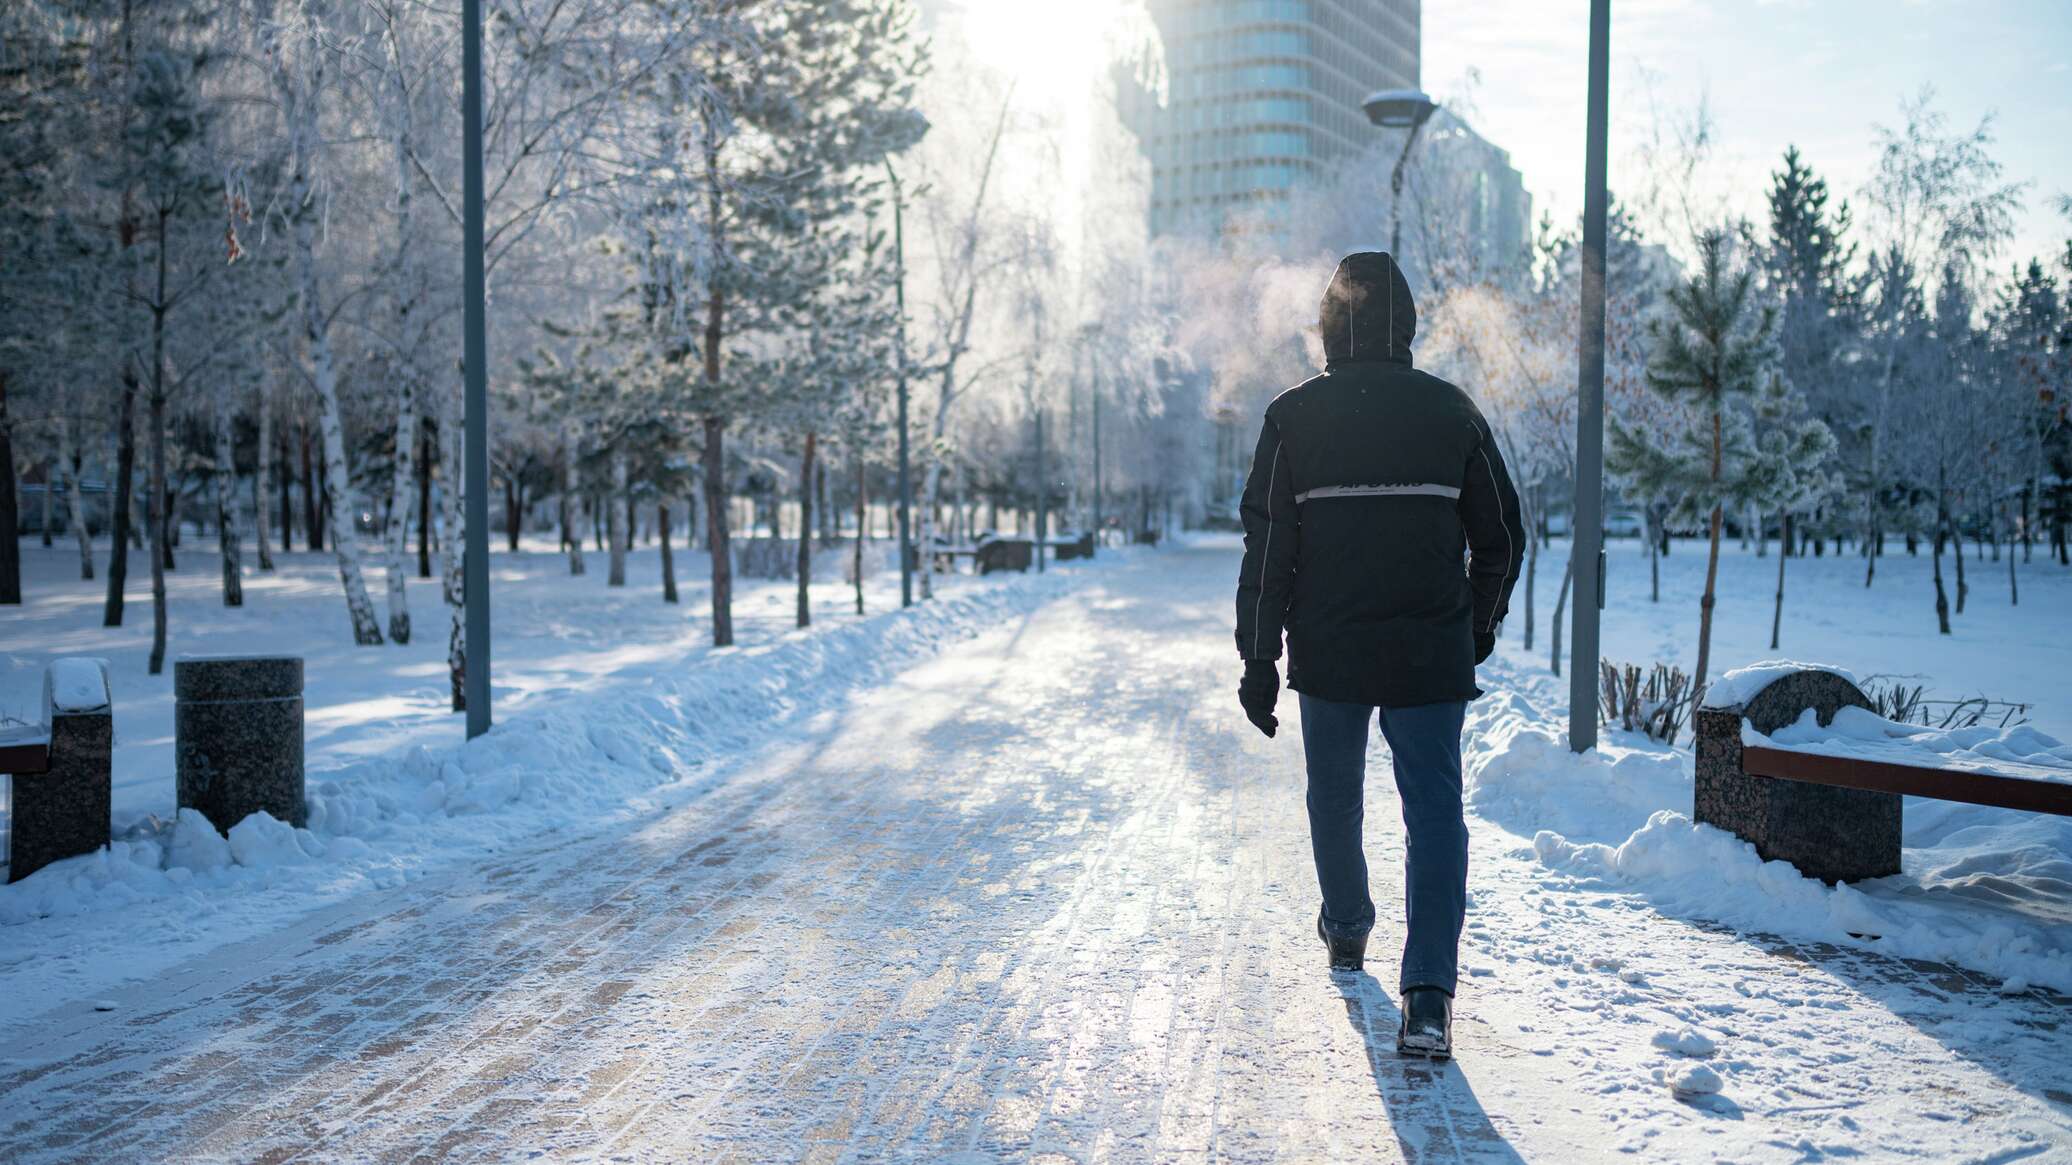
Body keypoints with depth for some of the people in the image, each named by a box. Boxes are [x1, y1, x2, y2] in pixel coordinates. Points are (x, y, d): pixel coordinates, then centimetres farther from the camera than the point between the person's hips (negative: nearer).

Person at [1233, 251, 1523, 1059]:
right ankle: (1428, 994, -9)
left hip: (1328, 654, 0)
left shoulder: (1294, 416, -4)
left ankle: (1347, 931, 40)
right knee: (1434, 811, 1)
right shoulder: (1452, 412, 0)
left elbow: (1267, 547, -6)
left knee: (1334, 797, 20)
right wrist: (1478, 627, 21)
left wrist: (1258, 661, 0)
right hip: (1431, 657, 0)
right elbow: (1502, 536, 6)